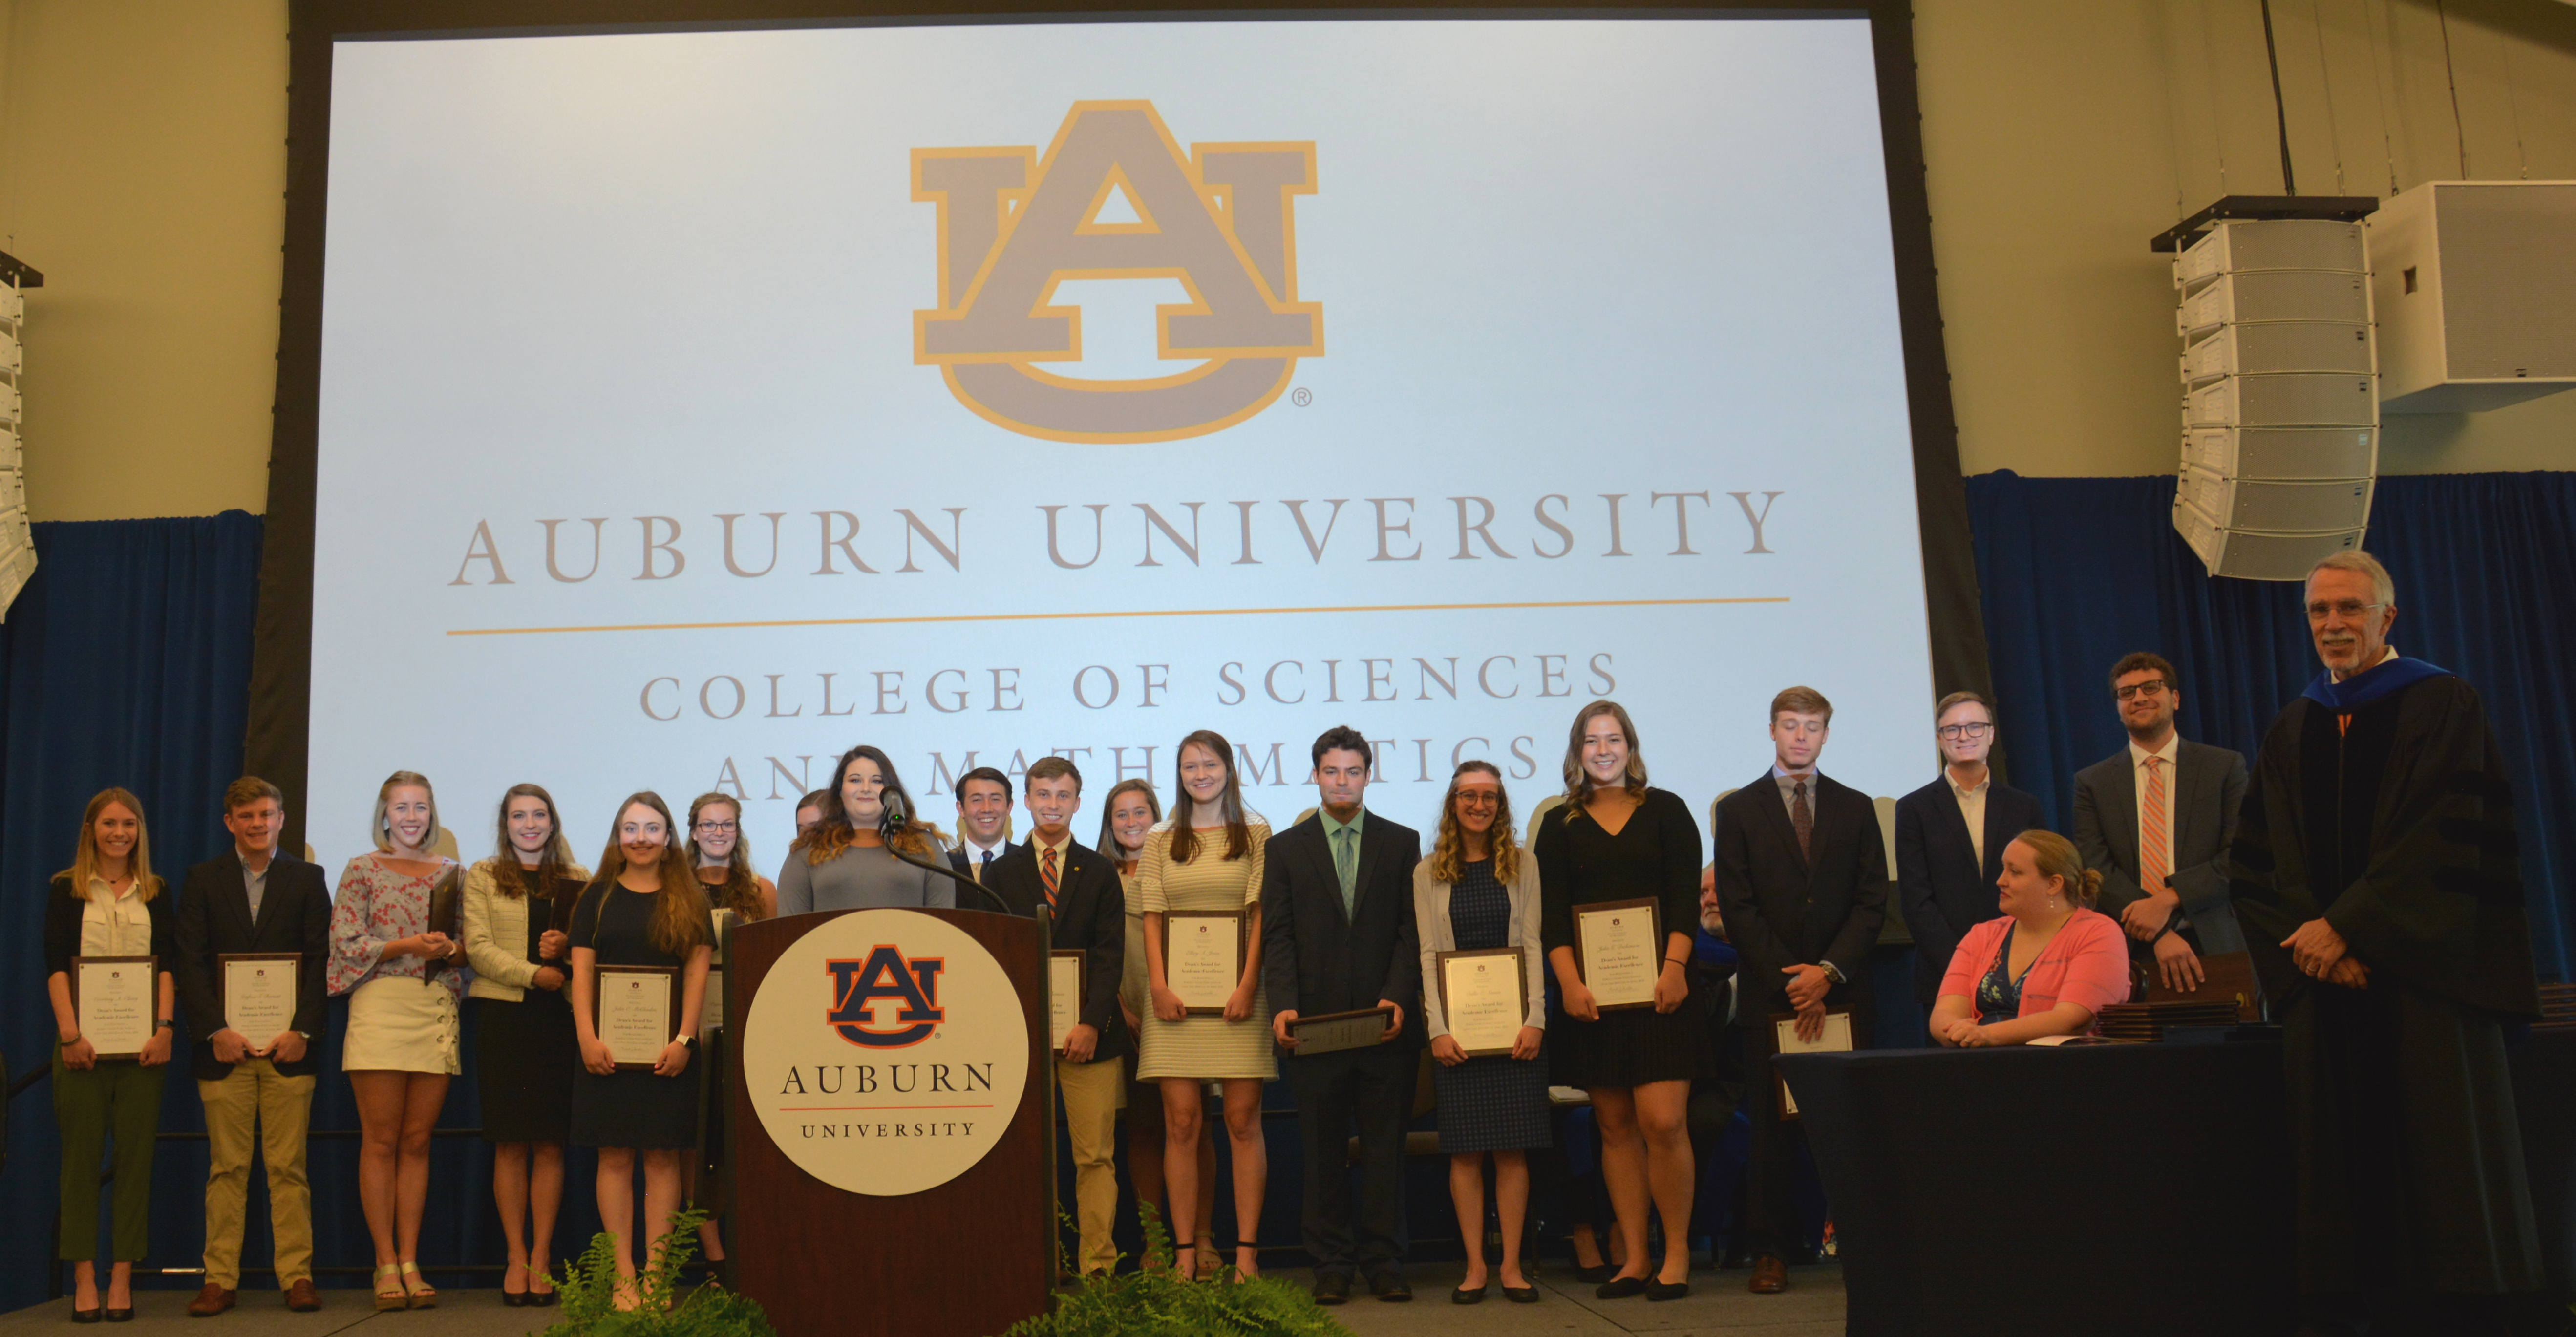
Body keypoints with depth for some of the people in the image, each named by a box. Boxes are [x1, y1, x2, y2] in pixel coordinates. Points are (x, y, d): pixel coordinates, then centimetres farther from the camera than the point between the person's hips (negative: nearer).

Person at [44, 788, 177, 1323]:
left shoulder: (155, 893, 13)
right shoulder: (67, 890, 7)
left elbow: (166, 963, 6)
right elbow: (56, 965, 0)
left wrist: (164, 1028, -6)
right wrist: (70, 1034, -11)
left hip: (141, 1042, 1)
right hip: (84, 1041, -1)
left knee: (136, 1156, -1)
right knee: (82, 1155, 0)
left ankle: (122, 1278, 3)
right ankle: (85, 1279, 4)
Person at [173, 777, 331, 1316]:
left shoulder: (307, 879, 8)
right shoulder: (203, 880, 10)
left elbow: (321, 962, 3)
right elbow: (191, 964, 3)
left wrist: (303, 1030, -9)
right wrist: (215, 1031, -9)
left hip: (289, 1045, 0)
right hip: (225, 1045, 1)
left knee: (288, 1167, 1)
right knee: (226, 1169, 3)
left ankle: (297, 1276, 5)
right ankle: (220, 1280, 10)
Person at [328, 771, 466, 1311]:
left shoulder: (450, 872, 14)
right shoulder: (361, 871, 5)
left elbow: (470, 946, 14)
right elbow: (345, 943, -4)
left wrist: (450, 949, -7)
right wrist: (410, 945, -14)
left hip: (437, 1012, 3)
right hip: (380, 1009, -3)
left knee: (417, 1142, 5)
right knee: (381, 1141, -2)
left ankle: (410, 1262, 9)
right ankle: (386, 1265, 4)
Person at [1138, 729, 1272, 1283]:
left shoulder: (1255, 833, 7)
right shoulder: (1161, 841, 12)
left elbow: (1262, 913, 1)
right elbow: (1151, 916, 7)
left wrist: (1248, 986, -10)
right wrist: (1159, 987, -6)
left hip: (1237, 990, -1)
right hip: (1175, 993, 1)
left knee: (1243, 1122, -2)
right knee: (1181, 1124, -1)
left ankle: (1247, 1252, 2)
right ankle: (1185, 1253, 3)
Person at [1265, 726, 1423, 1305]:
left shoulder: (1401, 842, 9)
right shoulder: (1285, 848, 10)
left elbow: (1412, 929, 4)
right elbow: (1277, 935, 4)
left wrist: (1397, 997, -10)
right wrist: (1282, 1005, -10)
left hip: (1385, 1021, 0)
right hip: (1315, 1020, 0)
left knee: (1386, 1148, 3)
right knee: (1323, 1151, 5)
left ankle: (1384, 1263, 11)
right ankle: (1331, 1267, 12)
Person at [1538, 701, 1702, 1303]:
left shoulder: (1666, 811, 8)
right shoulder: (1560, 826, 11)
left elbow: (1685, 898, 1)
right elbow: (1553, 915, 4)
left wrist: (1674, 967, -12)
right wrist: (1569, 982, -9)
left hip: (1658, 987, -2)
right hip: (1591, 996, 2)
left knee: (1662, 1121, -11)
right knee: (1615, 1126, 4)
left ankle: (1676, 1253, 2)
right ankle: (1634, 1259, 11)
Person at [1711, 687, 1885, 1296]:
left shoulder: (1856, 808, 12)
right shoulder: (1738, 810, 7)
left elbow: (1872, 900, 5)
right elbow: (1738, 908, 0)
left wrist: (1829, 971, -8)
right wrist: (1791, 980, -8)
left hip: (1844, 990, 1)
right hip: (1770, 992, -1)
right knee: (1771, 1125, 0)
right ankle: (1771, 1251, 5)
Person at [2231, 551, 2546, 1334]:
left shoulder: (2443, 706, 1)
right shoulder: (2291, 732, 14)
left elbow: (2445, 845, -11)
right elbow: (2257, 865, 8)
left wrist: (2349, 929, -15)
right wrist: (2317, 946, -8)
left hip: (2423, 980, -3)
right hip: (2324, 986, 4)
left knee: (2441, 1174, -2)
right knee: (2346, 1177, 2)